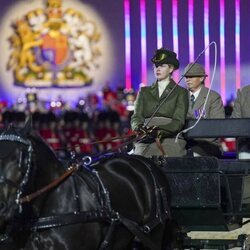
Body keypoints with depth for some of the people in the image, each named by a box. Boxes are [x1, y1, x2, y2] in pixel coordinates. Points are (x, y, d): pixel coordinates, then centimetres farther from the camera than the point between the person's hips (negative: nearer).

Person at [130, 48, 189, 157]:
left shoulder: (180, 92, 11)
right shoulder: (144, 91, 22)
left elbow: (178, 122, 0)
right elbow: (136, 117, 11)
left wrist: (159, 130, -19)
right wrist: (139, 127, -14)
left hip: (170, 139, -2)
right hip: (145, 141, 2)